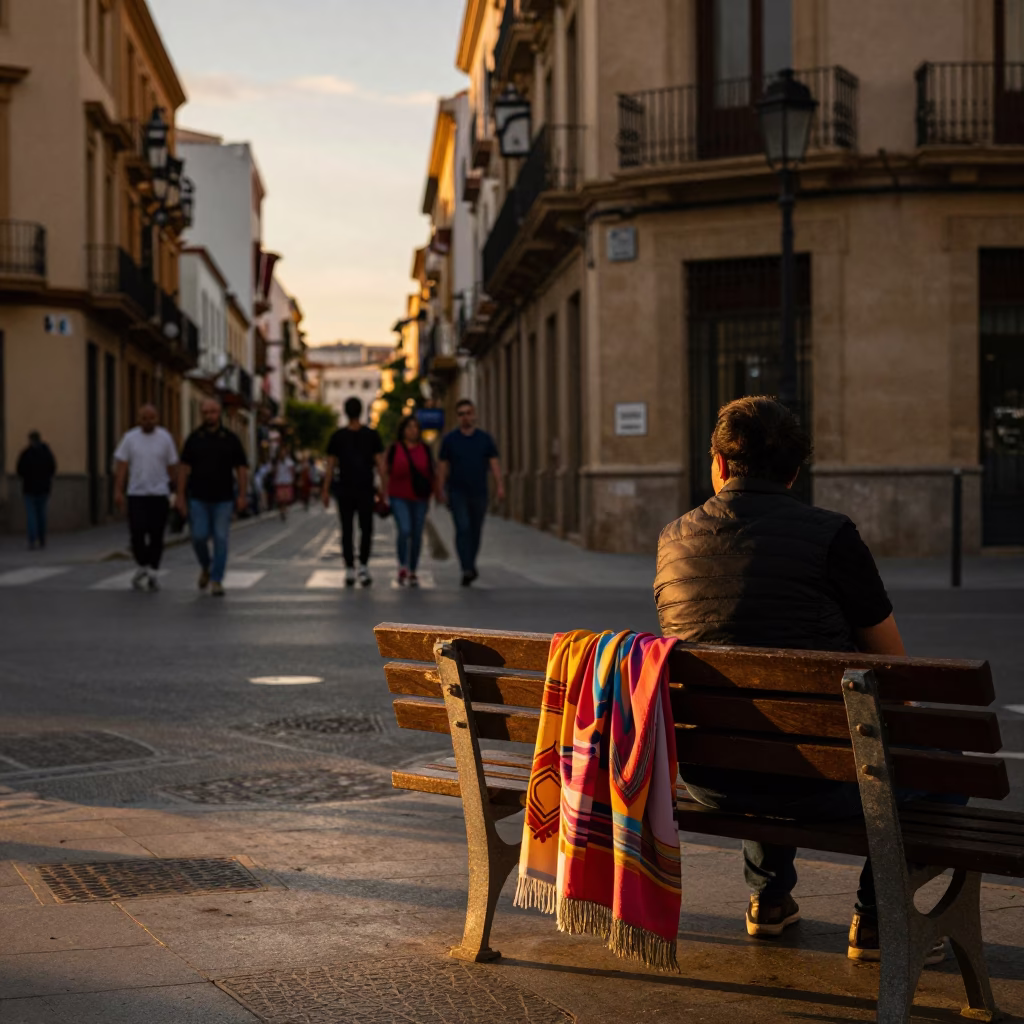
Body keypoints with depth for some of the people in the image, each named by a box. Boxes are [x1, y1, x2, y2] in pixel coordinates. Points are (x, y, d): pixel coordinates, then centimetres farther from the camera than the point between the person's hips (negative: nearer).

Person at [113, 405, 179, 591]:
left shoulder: (165, 438, 4)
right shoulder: (130, 438, 3)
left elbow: (172, 467, 9)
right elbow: (121, 465, 1)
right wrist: (118, 491, -7)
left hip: (159, 494, 0)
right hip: (136, 494, 0)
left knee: (156, 537, 0)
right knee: (137, 534, -5)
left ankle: (152, 574, 11)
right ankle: (142, 567, 18)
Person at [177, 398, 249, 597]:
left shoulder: (230, 439, 3)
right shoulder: (194, 439, 5)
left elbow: (241, 468, 4)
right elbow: (184, 468, 5)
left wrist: (242, 495, -4)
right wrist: (180, 495, -1)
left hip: (223, 499, 0)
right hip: (198, 498, 1)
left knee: (221, 539, -3)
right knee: (199, 536, -3)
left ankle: (217, 580, 4)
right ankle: (205, 568, 24)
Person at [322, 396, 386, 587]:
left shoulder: (337, 436, 0)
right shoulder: (372, 435, -2)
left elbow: (330, 466, 0)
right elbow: (381, 465, -3)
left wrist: (326, 491, 5)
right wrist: (383, 489, 2)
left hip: (344, 491, 1)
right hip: (365, 490, 0)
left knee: (347, 531, 6)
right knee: (366, 530, 9)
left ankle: (350, 571, 4)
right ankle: (363, 567, -3)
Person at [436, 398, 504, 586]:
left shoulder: (485, 438, 5)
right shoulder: (450, 439, 3)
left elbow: (494, 463, 0)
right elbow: (442, 467, 5)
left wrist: (500, 486, -11)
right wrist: (440, 491, -1)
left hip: (479, 493, 2)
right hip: (457, 493, -2)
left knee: (475, 531, 10)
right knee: (463, 528, -16)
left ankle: (471, 565, 30)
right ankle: (467, 570, -22)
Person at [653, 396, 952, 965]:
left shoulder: (673, 539, 5)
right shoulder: (831, 534, -10)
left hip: (708, 780, 5)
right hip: (811, 784, -5)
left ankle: (769, 896, 43)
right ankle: (879, 918, 20)